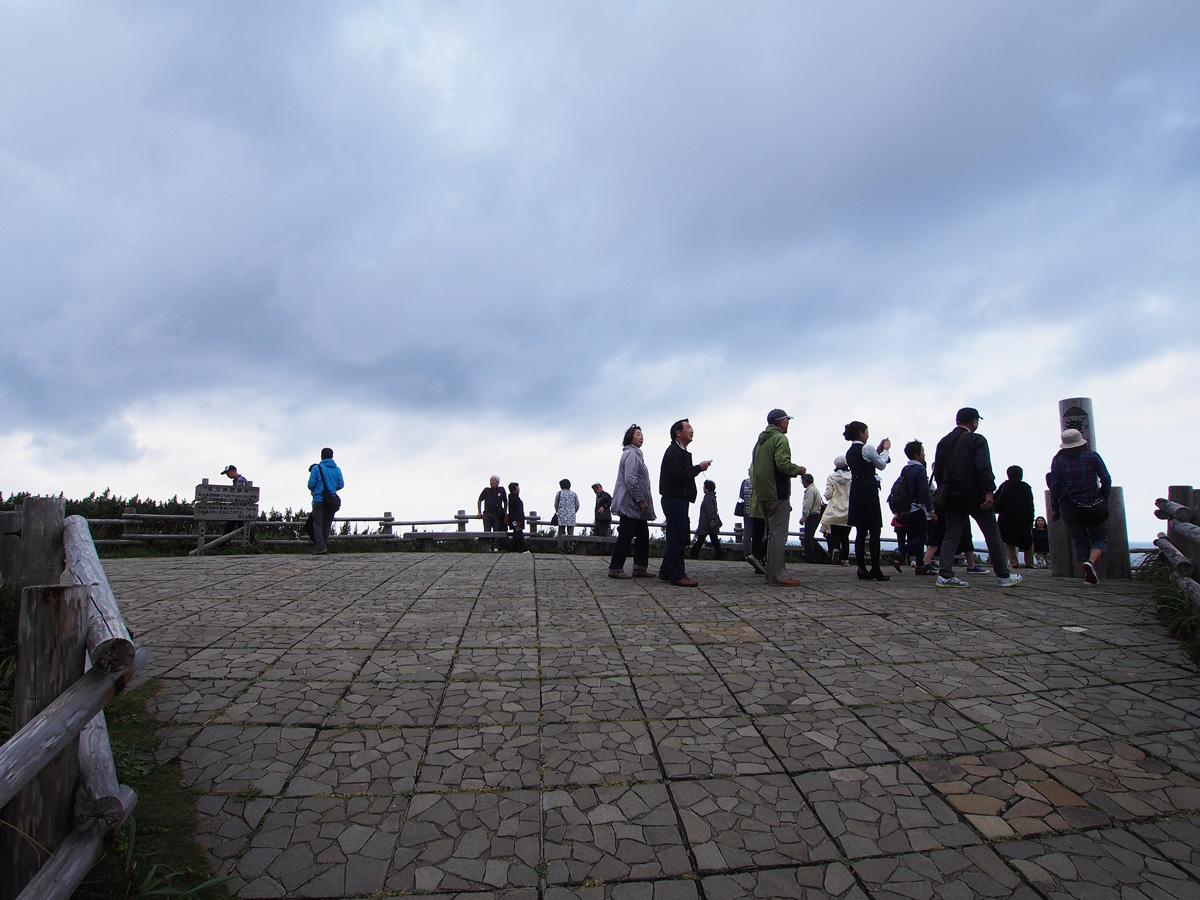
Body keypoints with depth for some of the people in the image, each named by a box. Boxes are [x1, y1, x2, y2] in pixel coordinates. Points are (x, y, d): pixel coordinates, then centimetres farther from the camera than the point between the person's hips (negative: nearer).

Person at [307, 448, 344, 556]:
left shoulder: (316, 468, -3)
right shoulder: (337, 469, 7)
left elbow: (311, 484, -6)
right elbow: (341, 484, 3)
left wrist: (313, 490, 16)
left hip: (319, 500, -3)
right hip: (332, 501, 3)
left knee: (317, 523, -1)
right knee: (327, 524, 11)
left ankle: (320, 546, -13)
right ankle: (323, 546, 9)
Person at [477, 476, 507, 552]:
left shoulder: (501, 490, 7)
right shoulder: (486, 490, 6)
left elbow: (505, 502, 17)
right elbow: (479, 501, 17)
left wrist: (504, 513, 15)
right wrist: (479, 512, 15)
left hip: (497, 514, 0)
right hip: (487, 514, 0)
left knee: (496, 531, -1)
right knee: (487, 531, -3)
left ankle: (495, 546, 5)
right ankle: (487, 546, 3)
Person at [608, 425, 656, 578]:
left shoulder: (635, 454, 21)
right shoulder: (631, 453, -11)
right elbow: (630, 479, -21)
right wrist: (641, 500, -19)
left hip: (637, 505, 11)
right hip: (631, 503, -11)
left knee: (643, 536, 10)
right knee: (626, 536, -7)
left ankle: (640, 568, 14)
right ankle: (615, 569, -1)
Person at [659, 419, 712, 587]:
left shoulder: (681, 452, 22)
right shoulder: (673, 451, -12)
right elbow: (677, 475, -23)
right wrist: (699, 467, -17)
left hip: (679, 500, 11)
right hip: (674, 499, -11)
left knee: (676, 537, 13)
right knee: (677, 537, -9)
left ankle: (666, 572, 20)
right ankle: (677, 576, -7)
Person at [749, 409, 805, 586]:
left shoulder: (760, 440, 18)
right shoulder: (780, 438, -10)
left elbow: (753, 469, 20)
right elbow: (783, 464, -22)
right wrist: (798, 470, -5)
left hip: (762, 494, 9)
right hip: (778, 493, -9)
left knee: (772, 533, 17)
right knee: (779, 535, -6)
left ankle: (771, 571, 21)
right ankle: (778, 575, -6)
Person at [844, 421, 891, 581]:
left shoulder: (850, 452, 14)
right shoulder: (867, 449, -9)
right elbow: (881, 465, 3)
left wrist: (878, 451, 23)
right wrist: (885, 450, 17)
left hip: (856, 491, 8)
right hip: (869, 491, -8)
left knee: (860, 532, 7)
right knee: (875, 531, -3)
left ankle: (862, 569, 7)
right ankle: (876, 570, -3)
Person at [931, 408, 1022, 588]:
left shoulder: (943, 442, 11)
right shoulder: (976, 439, -7)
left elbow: (938, 471, 12)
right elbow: (983, 468, -18)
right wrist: (989, 492, -19)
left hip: (952, 497, 5)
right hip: (974, 495, -5)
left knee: (951, 536, 4)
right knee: (992, 535, 7)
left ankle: (945, 575, -5)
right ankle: (1003, 576, 14)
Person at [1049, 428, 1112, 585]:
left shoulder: (1058, 460, 1)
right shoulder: (1092, 456, 0)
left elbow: (1055, 487, -1)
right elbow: (1106, 480, -3)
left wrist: (1054, 508, 6)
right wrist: (1103, 499, 10)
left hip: (1069, 508, 1)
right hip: (1094, 506, -1)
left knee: (1081, 541, 15)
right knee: (1100, 539, 11)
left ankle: (1088, 574, 7)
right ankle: (1091, 562, -18)